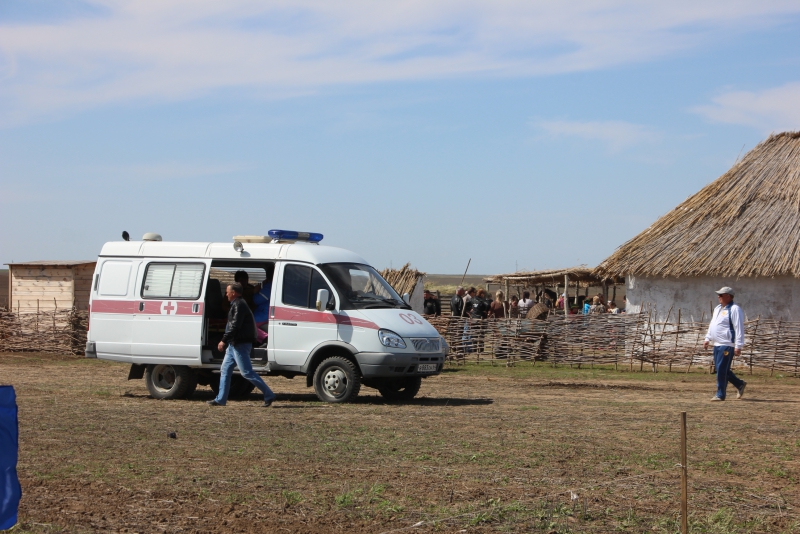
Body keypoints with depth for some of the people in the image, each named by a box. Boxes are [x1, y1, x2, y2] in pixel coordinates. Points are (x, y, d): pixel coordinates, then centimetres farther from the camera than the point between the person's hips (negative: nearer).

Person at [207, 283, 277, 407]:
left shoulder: (239, 305, -15)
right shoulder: (237, 304, 18)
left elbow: (235, 326, -24)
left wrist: (224, 340, -25)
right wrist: (226, 341, 22)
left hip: (240, 345, -11)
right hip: (234, 344, 11)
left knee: (247, 372, -10)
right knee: (225, 370, 11)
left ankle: (269, 395, -7)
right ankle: (220, 399, 14)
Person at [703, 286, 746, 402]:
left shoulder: (734, 309, -11)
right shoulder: (718, 308, 17)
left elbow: (739, 328, -16)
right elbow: (712, 325, 27)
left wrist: (738, 346, -20)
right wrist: (707, 339, 21)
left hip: (727, 345, -9)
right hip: (717, 344, 9)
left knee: (721, 369, -8)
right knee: (722, 370, 12)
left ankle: (720, 394, -2)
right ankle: (740, 384, 27)